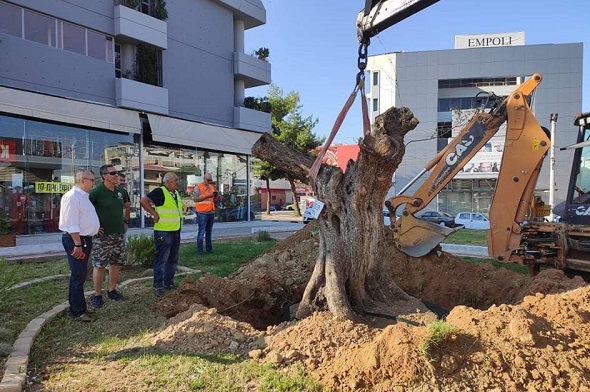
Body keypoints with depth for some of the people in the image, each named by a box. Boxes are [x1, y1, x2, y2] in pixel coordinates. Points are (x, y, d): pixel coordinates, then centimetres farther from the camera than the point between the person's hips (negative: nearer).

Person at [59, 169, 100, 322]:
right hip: (75, 240, -10)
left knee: (80, 275, 16)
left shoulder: (83, 196, 15)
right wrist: (77, 244, -24)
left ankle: (76, 307, 28)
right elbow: (72, 223, -22)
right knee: (78, 276, -5)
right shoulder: (72, 196, -16)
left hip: (84, 239, 10)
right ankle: (77, 312, 2)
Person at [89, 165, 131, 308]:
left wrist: (126, 221, 17)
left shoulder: (121, 191, 7)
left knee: (116, 264, 12)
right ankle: (97, 295, 10)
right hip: (103, 235, -6)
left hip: (119, 233, 6)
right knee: (99, 265, -1)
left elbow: (127, 206, 25)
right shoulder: (96, 192, -12)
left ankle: (112, 291, 25)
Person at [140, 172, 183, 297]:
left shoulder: (176, 193, 13)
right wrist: (154, 213, -19)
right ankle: (158, 286, 6)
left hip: (176, 231, 9)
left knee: (173, 260, 15)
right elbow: (143, 201, -21)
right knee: (161, 260, -2)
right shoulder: (160, 192, -13)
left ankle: (169, 283, 27)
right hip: (163, 232, -9)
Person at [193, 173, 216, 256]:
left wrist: (216, 197, -1)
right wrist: (207, 196, -18)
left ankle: (209, 248, 19)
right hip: (202, 213, -6)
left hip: (211, 212, 6)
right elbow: (195, 199, -12)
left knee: (209, 232, 11)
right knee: (201, 232, -5)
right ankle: (199, 251, -1)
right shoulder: (198, 186, -3)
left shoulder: (212, 187, 15)